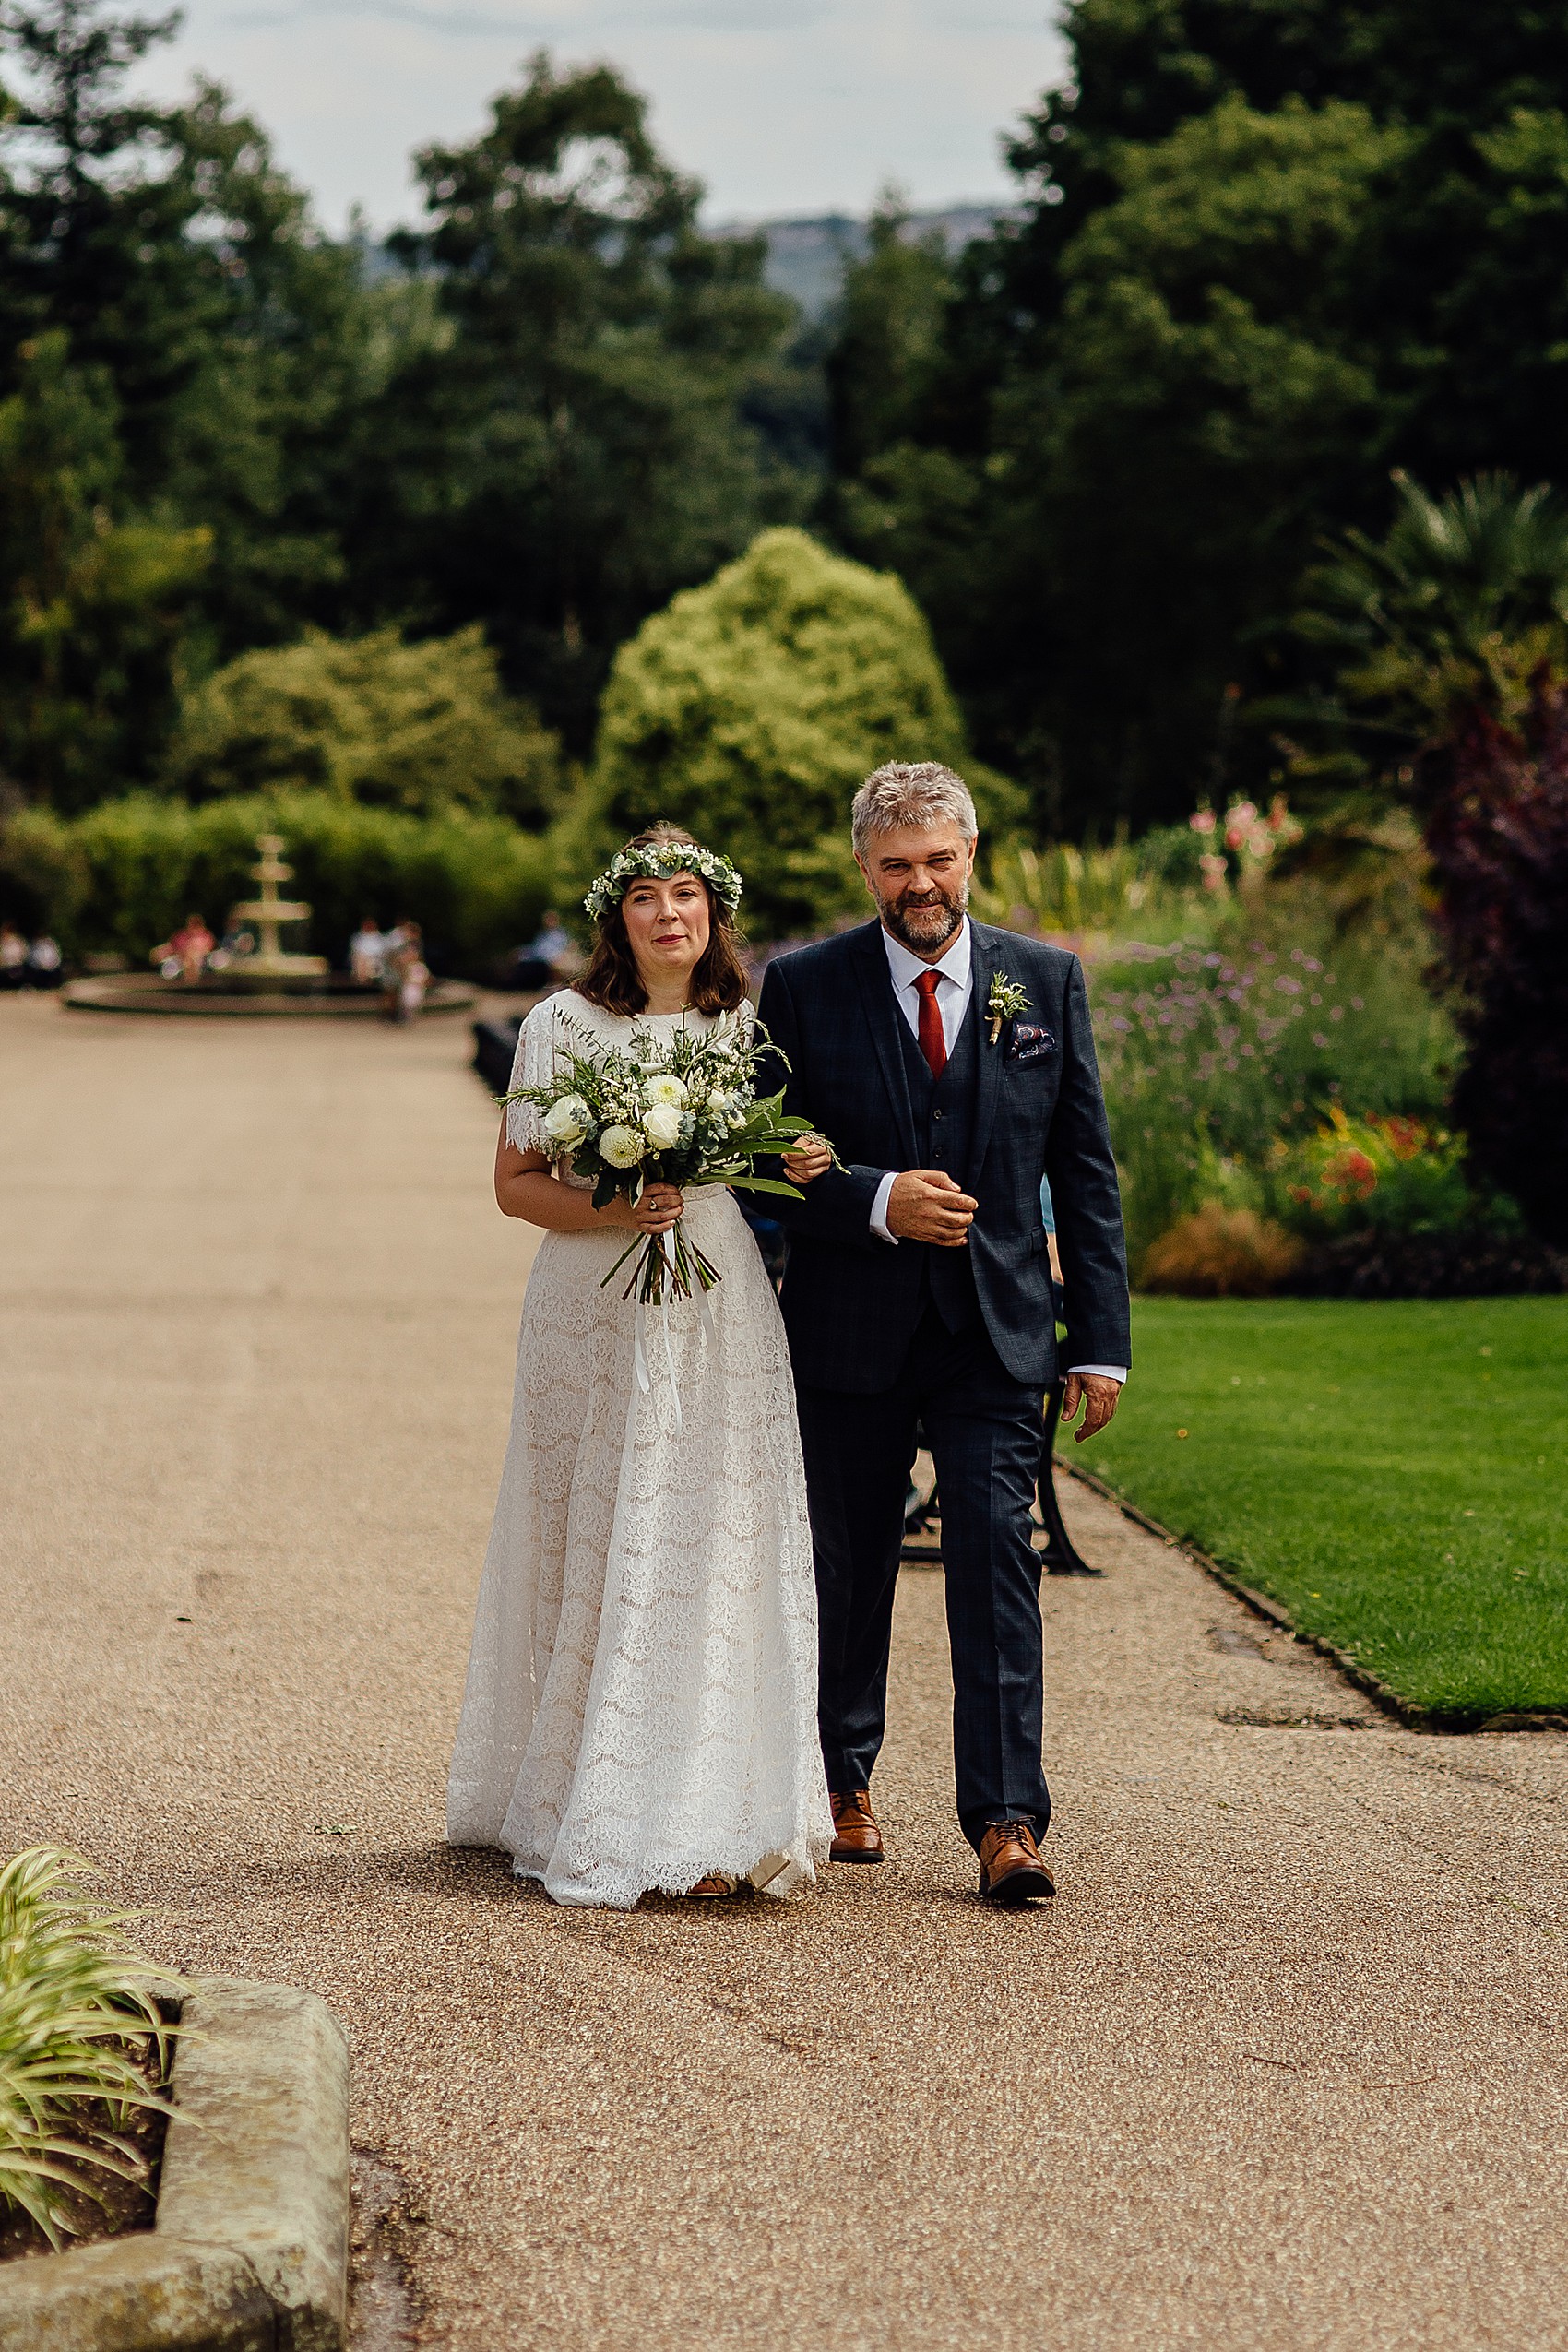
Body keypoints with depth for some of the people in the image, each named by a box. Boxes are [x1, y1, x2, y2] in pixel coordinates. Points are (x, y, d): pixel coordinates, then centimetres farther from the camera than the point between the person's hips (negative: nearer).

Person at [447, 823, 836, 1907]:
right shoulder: (561, 1027, 2)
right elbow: (515, 1182, 2)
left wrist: (807, 1168, -2)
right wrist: (609, 1212, -15)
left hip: (722, 1323, 2)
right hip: (594, 1319, -1)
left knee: (711, 1556, -4)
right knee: (590, 1558, 1)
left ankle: (704, 1825, -3)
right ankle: (572, 1807, 12)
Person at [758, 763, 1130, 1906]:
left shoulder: (1046, 980, 4)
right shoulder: (803, 987, -1)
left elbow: (1086, 1170, 5)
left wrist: (1102, 1340, 1)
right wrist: (878, 1203, -20)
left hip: (997, 1333, 0)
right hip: (852, 1333, 0)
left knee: (998, 1560, -9)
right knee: (850, 1568, 11)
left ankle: (1007, 1822, -8)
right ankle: (844, 1779, 32)